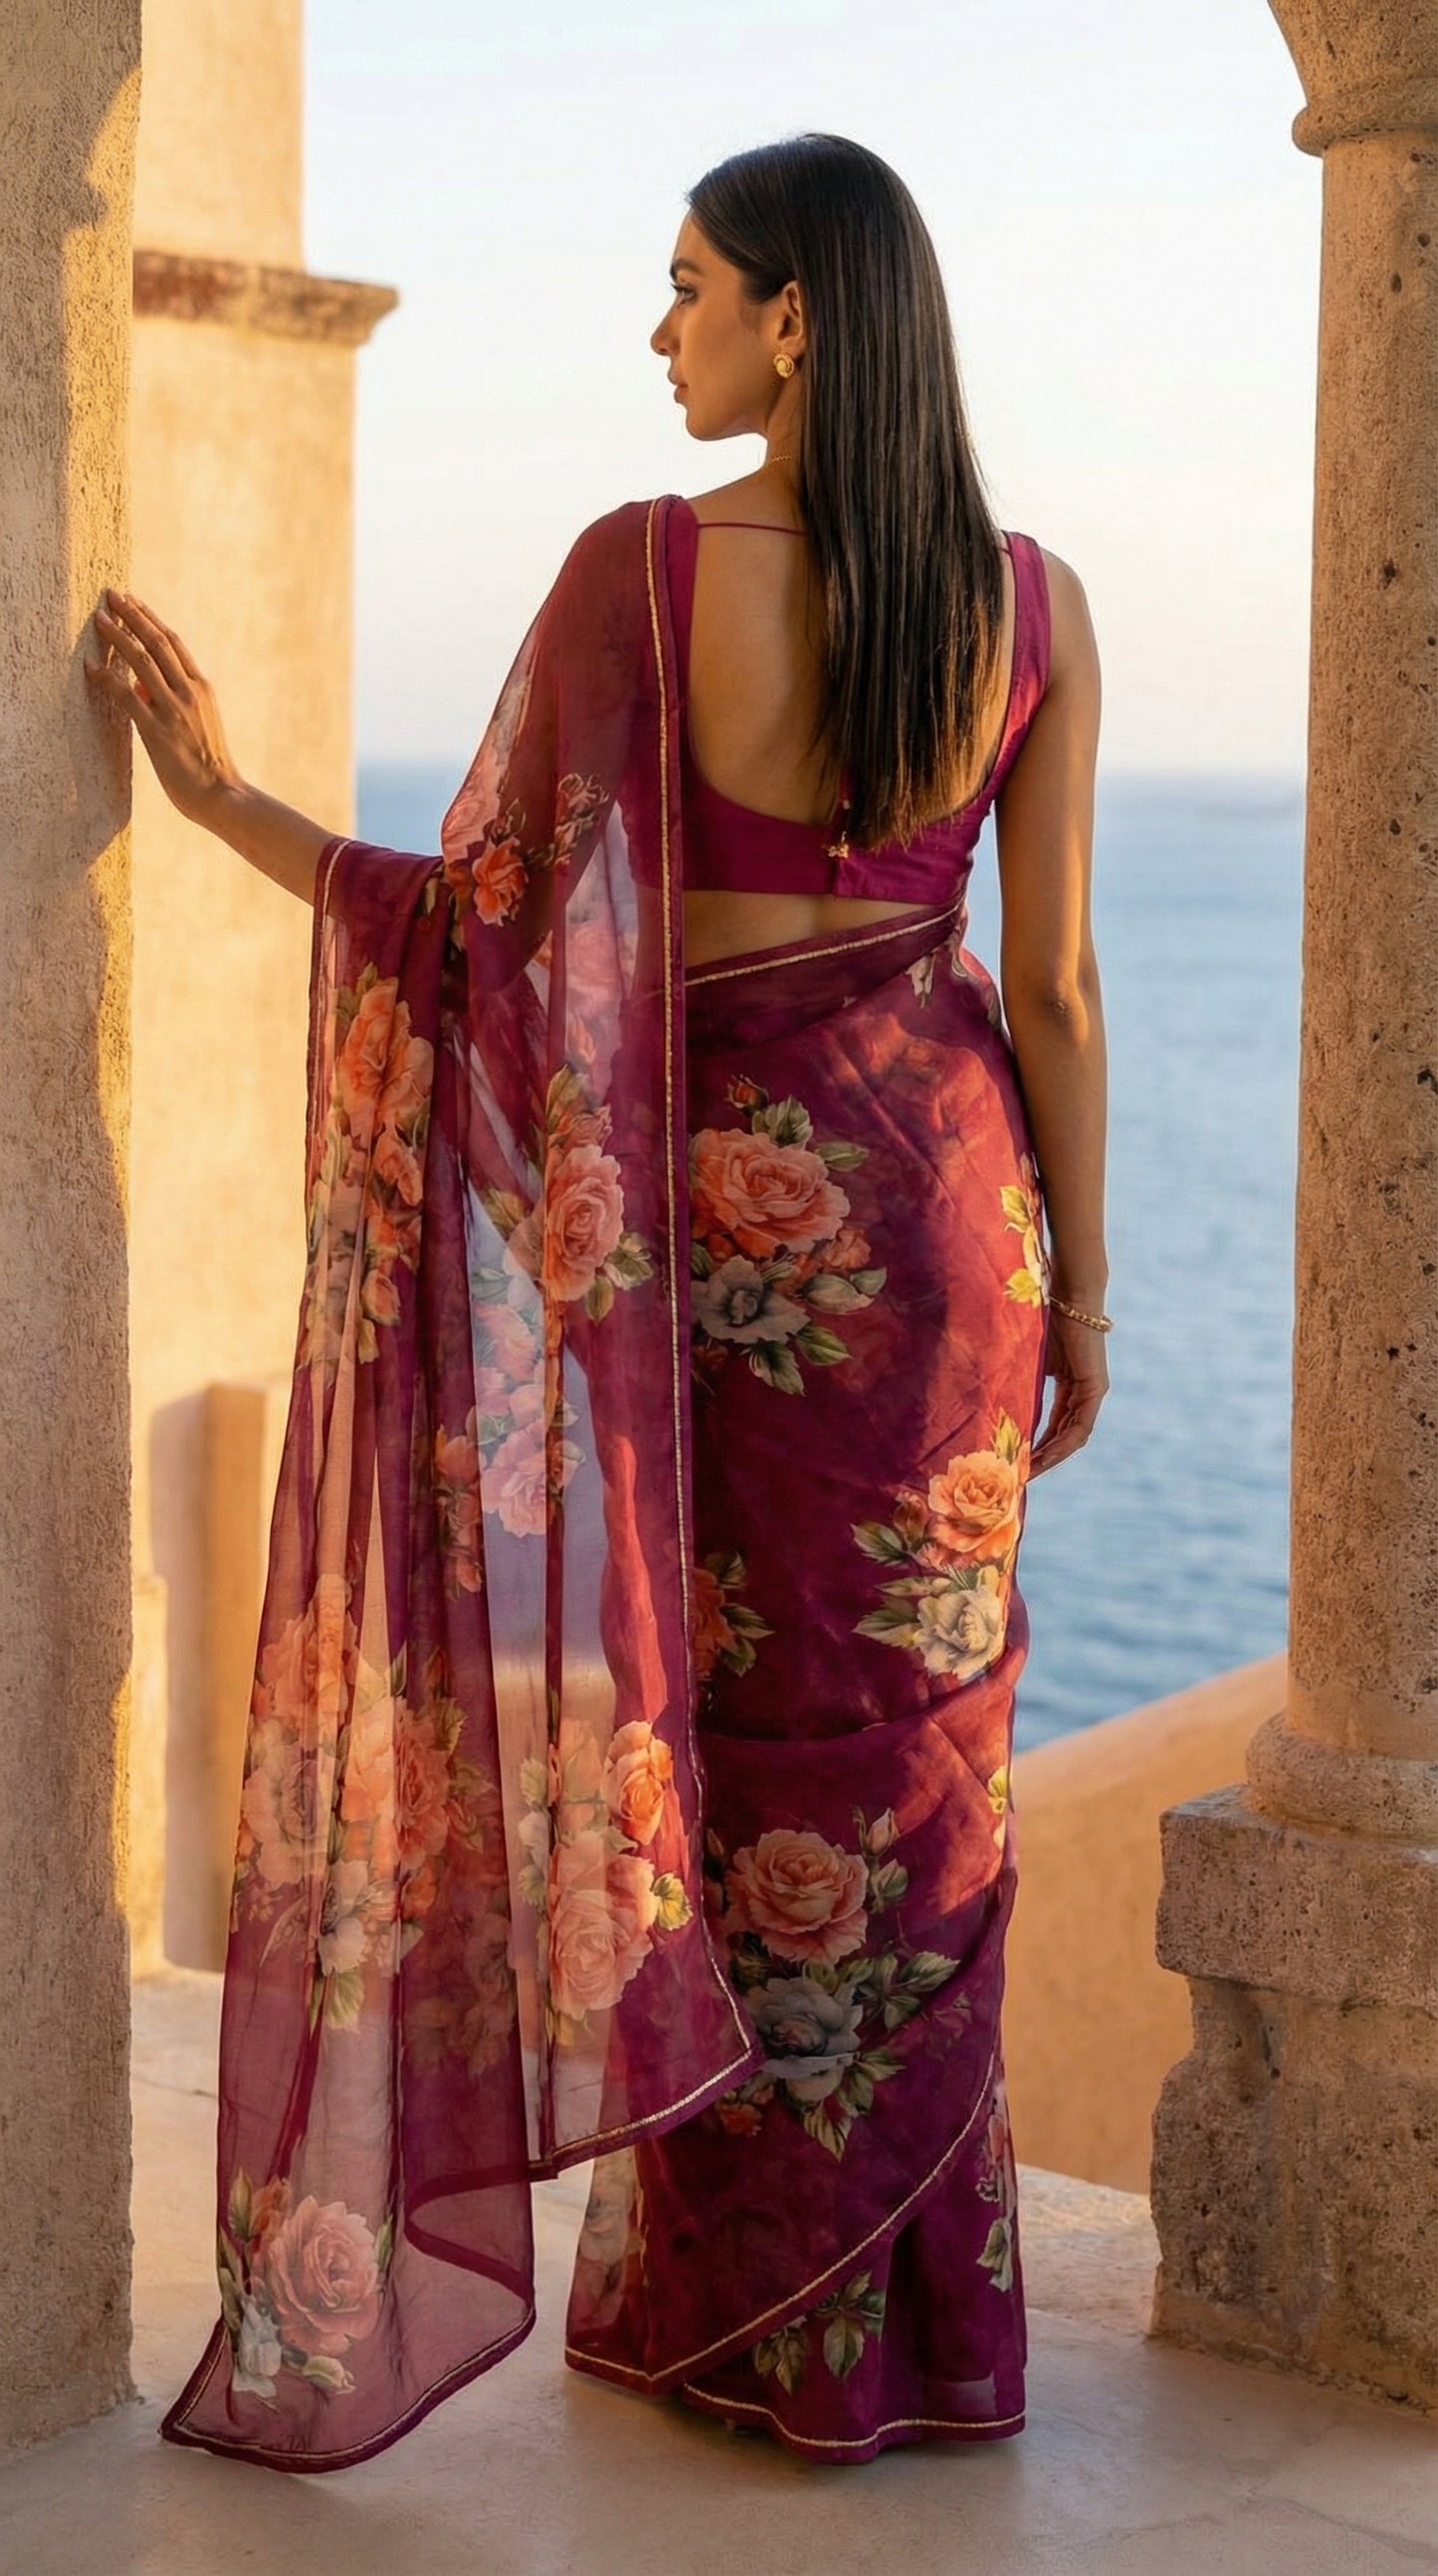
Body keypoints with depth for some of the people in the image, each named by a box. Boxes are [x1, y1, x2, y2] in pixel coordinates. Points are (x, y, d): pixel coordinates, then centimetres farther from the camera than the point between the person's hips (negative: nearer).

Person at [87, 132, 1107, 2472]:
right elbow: (1054, 987, -1)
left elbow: (492, 922, -11)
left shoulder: (641, 569, -13)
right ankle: (909, 2319, 22)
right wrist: (1084, 1291, 9)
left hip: (714, 1188, -3)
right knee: (910, 1743, 12)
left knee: (716, 1731, 10)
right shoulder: (1032, 602, -2)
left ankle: (738, 2305, 21)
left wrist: (220, 794, -1)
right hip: (942, 1178, 3)